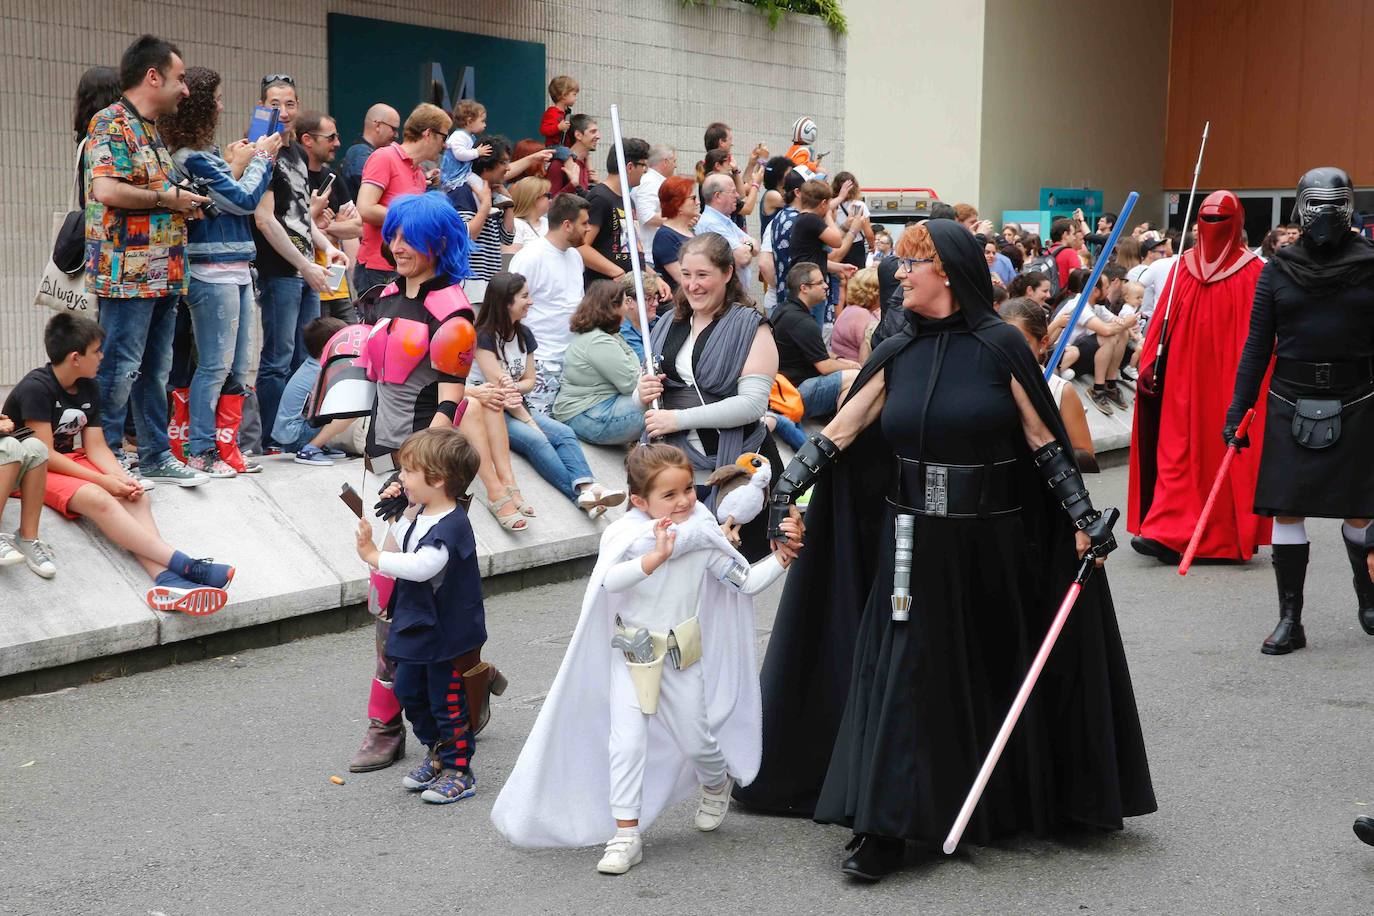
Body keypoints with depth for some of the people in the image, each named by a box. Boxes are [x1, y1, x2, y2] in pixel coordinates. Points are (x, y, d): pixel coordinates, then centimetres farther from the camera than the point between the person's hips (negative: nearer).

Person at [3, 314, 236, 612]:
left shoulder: (89, 389, 9)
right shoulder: (36, 388, -15)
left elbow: (96, 448, 4)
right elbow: (45, 455, -20)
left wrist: (123, 479, -15)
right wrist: (103, 480, -22)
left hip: (73, 463, 7)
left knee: (134, 498, -21)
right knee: (98, 499, -33)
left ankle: (164, 579, -45)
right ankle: (183, 565, -43)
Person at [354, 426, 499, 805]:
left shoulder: (452, 525, -25)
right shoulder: (417, 517, 5)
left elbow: (421, 565, -36)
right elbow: (397, 553, 13)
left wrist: (373, 555, -33)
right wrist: (396, 519, 2)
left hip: (449, 633, -10)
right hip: (416, 625, 10)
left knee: (448, 702, 2)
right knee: (410, 693, 19)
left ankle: (458, 771, 17)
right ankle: (436, 755, 36)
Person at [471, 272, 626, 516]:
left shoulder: (523, 334, 12)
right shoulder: (484, 337, -11)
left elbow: (530, 381, 11)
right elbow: (497, 386, -15)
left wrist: (513, 387, -15)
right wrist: (530, 422, -18)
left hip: (517, 407, 7)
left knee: (564, 433, -22)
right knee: (535, 439, -33)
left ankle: (587, 487, -47)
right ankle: (581, 495, -46)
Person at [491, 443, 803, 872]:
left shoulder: (705, 536, -7)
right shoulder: (626, 535, -16)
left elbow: (747, 581, -1)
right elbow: (609, 581, -35)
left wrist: (781, 556, -14)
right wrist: (654, 557, -47)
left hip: (684, 654, 2)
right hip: (632, 655, -2)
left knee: (695, 738, 13)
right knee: (627, 740, -10)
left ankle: (716, 783, 47)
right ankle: (626, 834, -3)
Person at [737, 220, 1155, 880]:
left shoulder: (1000, 346, -6)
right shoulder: (897, 355, 4)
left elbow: (1045, 442, -4)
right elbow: (838, 432, 4)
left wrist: (1082, 517, -9)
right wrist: (788, 487, -4)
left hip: (991, 545, -2)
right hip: (912, 543, 2)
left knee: (994, 674, 10)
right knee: (902, 675, 0)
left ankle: (1006, 805, 29)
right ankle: (884, 827, 4)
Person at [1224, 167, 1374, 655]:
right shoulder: (1279, 270, 3)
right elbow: (1257, 344, 5)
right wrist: (1238, 410, 1)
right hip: (1291, 402, 1)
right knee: (1287, 510, -1)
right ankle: (1290, 619, 6)